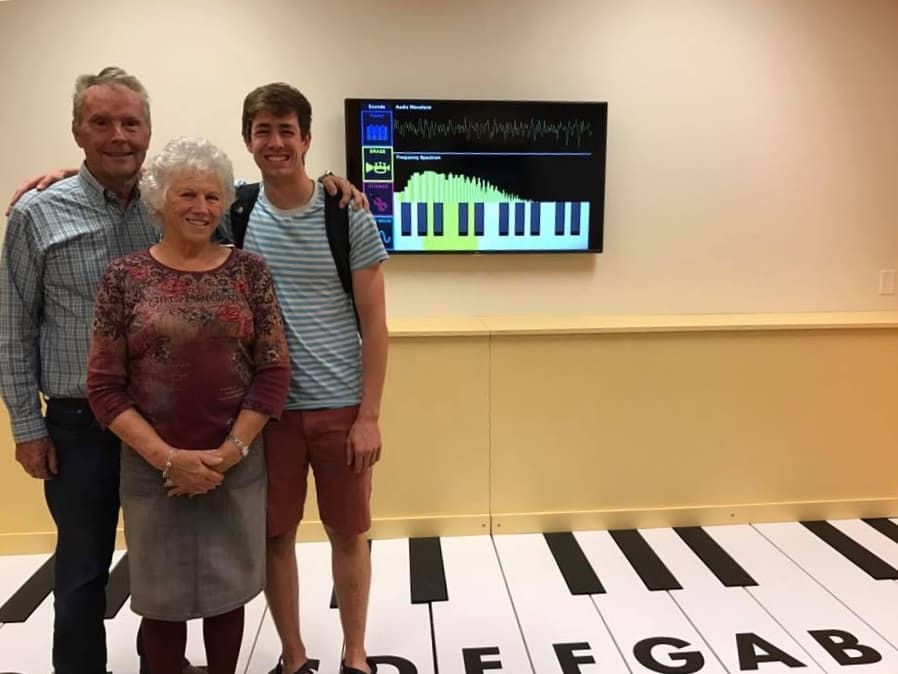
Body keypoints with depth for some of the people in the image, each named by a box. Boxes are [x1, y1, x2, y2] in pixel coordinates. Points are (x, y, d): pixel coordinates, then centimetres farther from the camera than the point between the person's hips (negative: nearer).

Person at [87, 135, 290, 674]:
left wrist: (228, 453, -10)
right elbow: (104, 386, -4)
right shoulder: (125, 277, -3)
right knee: (161, 594, 13)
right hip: (152, 468, -1)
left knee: (228, 588, 15)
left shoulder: (249, 271, 0)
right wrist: (168, 457, -12)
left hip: (237, 465, 1)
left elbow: (274, 372, -3)